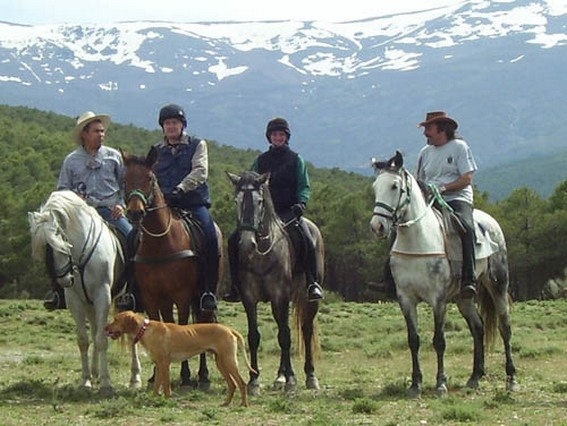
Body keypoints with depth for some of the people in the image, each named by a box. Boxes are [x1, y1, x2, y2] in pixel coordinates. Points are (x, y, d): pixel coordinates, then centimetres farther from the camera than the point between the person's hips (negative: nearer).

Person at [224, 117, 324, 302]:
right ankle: (236, 286, -6)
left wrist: (301, 203, -19)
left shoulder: (296, 159, 8)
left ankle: (312, 284, -14)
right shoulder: (261, 160, 14)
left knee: (307, 241, -27)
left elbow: (304, 186, 2)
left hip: (289, 211, -2)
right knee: (234, 240, -14)